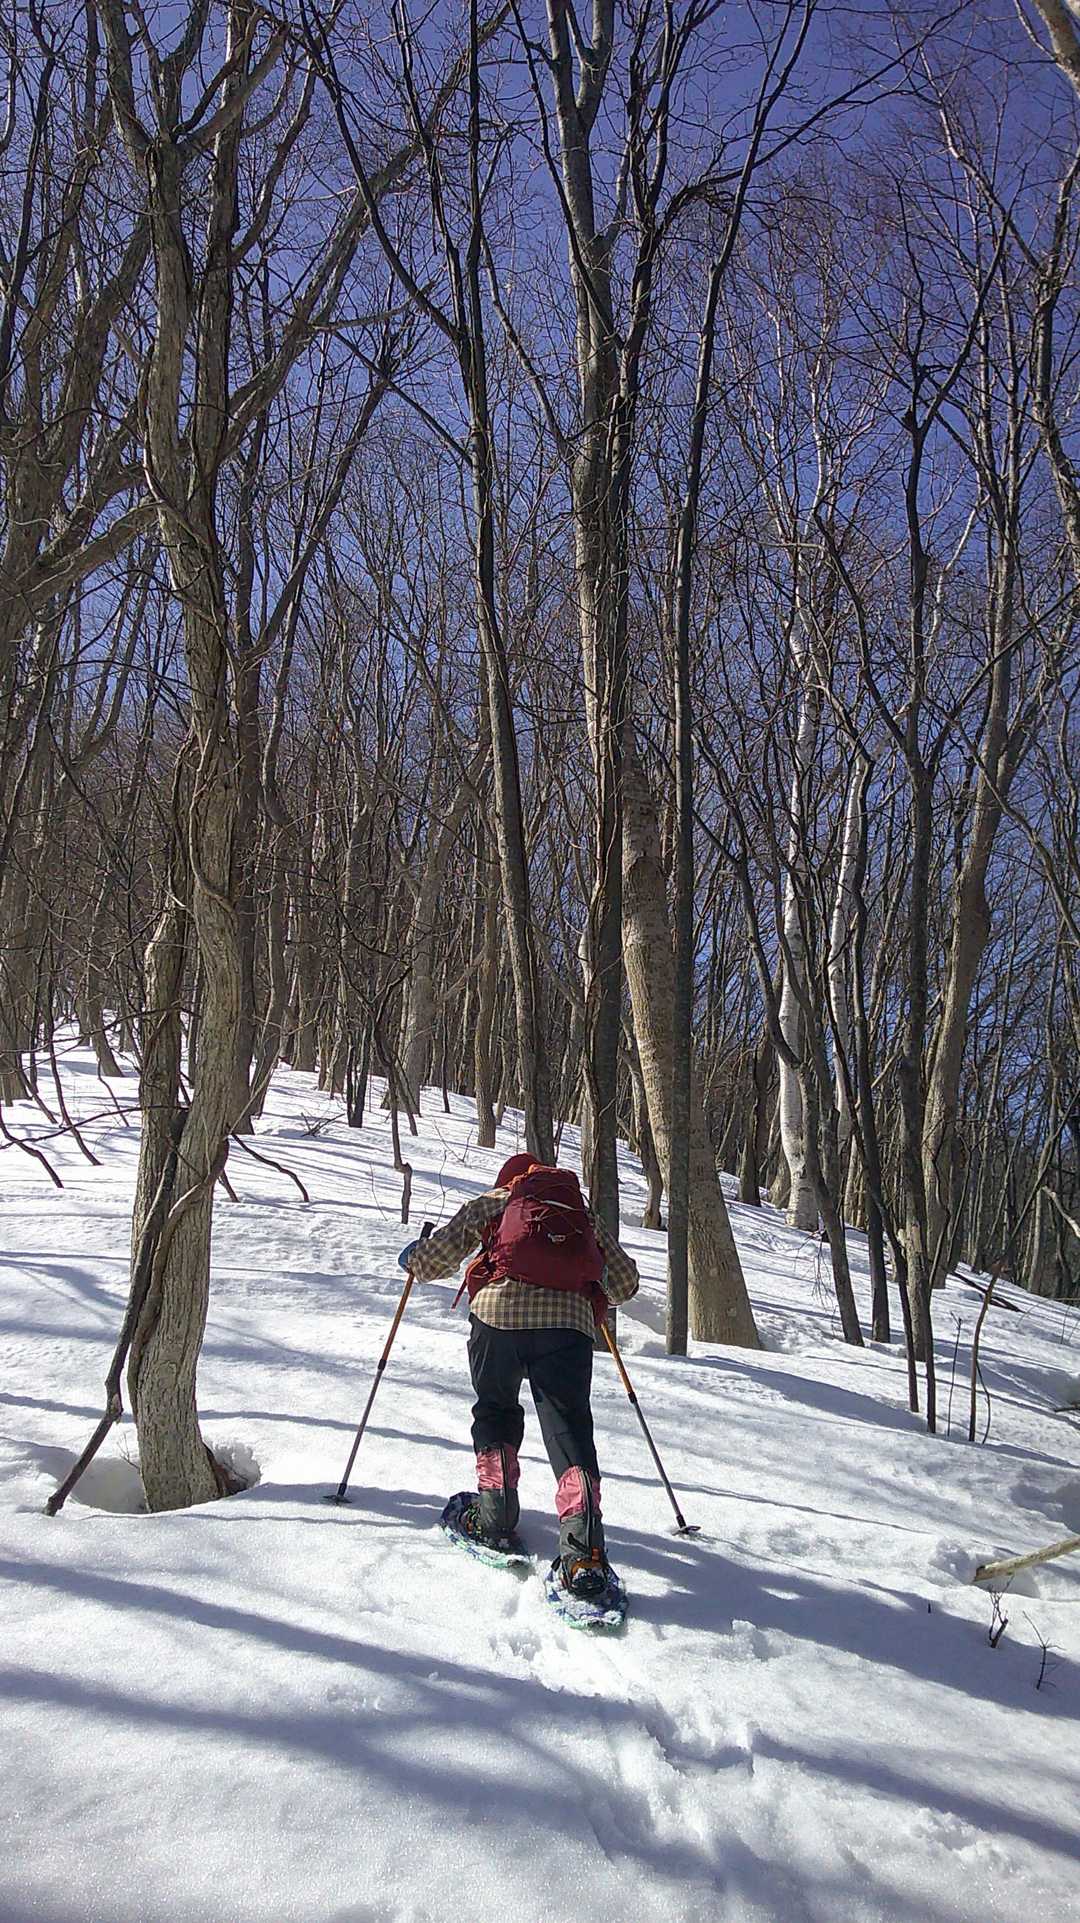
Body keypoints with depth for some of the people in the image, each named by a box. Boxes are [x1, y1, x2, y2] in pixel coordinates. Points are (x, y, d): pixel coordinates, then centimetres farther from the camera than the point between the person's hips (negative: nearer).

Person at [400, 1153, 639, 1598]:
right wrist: (593, 1293, 51)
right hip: (568, 1323, 1)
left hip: (498, 1313, -1)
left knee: (495, 1412, 22)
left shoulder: (493, 1201, 23)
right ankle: (584, 1548, -15)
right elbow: (625, 1281, 30)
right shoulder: (583, 1211, 30)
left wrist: (412, 1258, 37)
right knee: (570, 1431, 0)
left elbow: (436, 1258, 14)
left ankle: (495, 1517, 20)